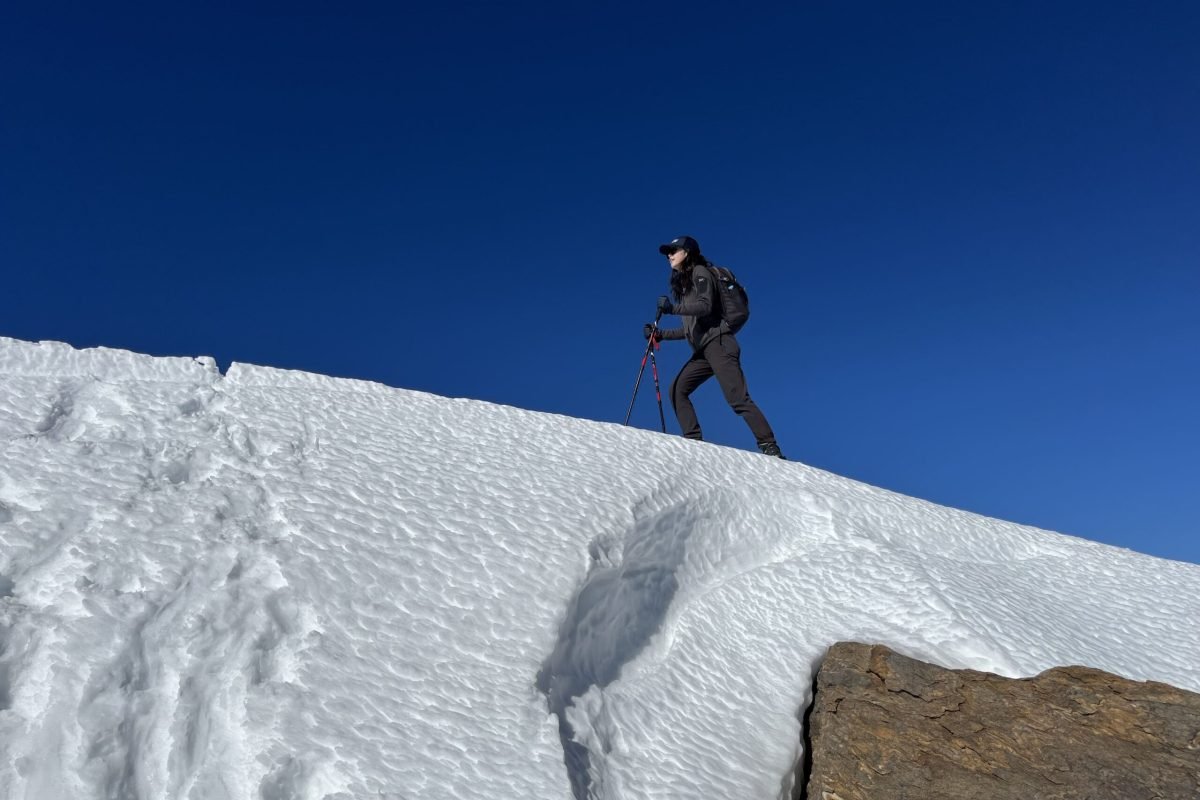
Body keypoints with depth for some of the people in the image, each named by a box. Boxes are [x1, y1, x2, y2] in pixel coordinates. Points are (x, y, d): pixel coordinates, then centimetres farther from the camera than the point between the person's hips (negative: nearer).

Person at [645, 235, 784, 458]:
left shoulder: (699, 272, 2)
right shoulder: (683, 284, 26)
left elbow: (706, 306, -16)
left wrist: (672, 308, -22)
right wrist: (660, 334, 19)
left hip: (717, 342, -9)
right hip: (703, 350, 9)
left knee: (737, 399, -18)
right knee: (677, 389, -3)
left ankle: (770, 448, -21)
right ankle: (694, 441, -7)